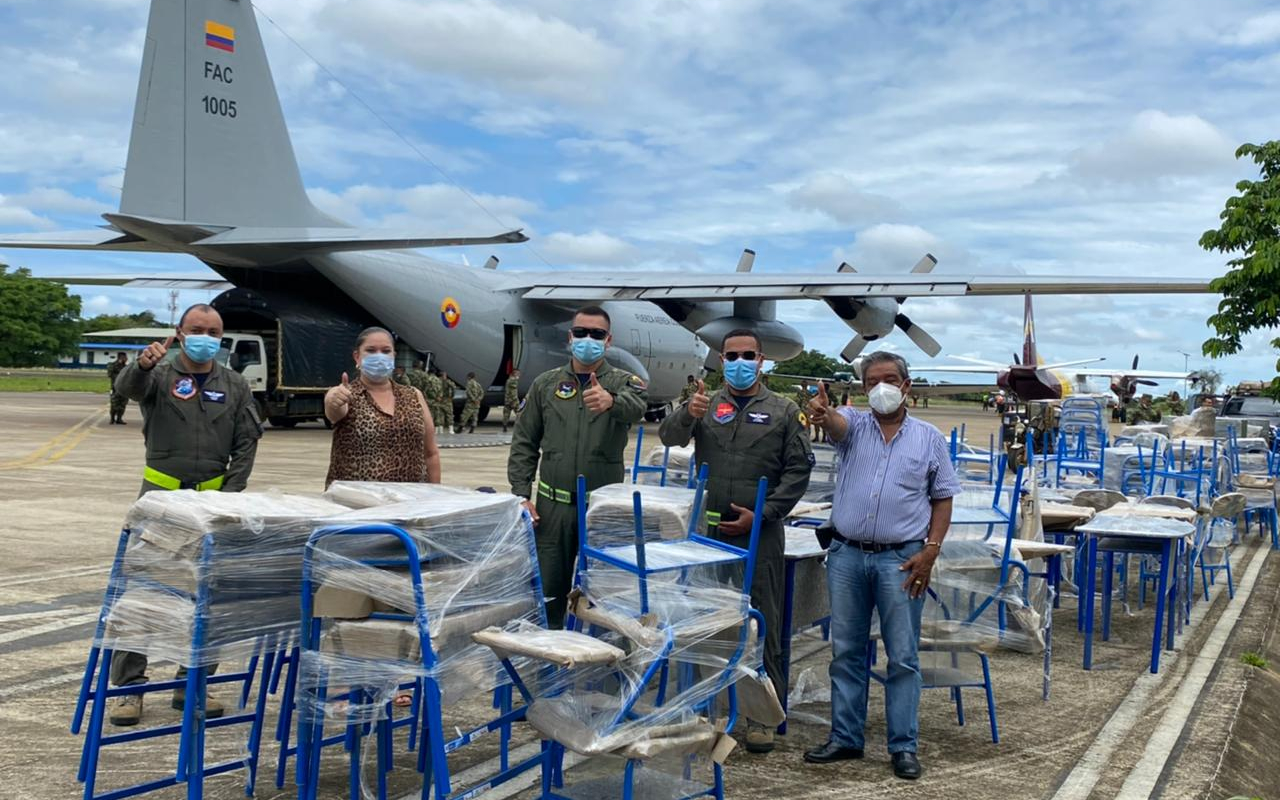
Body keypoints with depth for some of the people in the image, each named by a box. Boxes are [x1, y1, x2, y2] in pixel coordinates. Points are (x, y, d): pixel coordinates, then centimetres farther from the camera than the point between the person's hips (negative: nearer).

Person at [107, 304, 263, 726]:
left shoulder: (235, 386, 9)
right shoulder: (160, 374, 2)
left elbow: (247, 444, 8)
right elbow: (127, 387, -21)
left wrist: (229, 494, -3)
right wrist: (143, 365, -44)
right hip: (161, 492, -2)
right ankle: (129, 685, 4)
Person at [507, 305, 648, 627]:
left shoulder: (623, 382, 0)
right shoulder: (546, 384, 6)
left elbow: (636, 405, -25)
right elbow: (524, 443, 7)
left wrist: (611, 401, -48)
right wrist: (522, 494, -3)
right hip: (553, 506, 2)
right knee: (548, 591, 8)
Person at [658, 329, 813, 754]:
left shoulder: (784, 411, 5)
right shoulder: (705, 406, 10)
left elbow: (799, 469, 1)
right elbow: (669, 437, -7)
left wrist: (761, 513, -9)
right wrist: (688, 414, -30)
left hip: (760, 532, -2)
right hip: (708, 529, 2)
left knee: (762, 623, 0)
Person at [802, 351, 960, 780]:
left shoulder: (929, 438, 5)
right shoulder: (854, 425, 5)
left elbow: (943, 499, 6)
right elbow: (836, 422, -19)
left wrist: (930, 551, -6)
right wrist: (821, 413, -44)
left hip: (900, 559, -1)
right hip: (846, 555, 2)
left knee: (903, 657, 2)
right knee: (846, 652, 10)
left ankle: (903, 746, 12)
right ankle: (845, 738, 22)